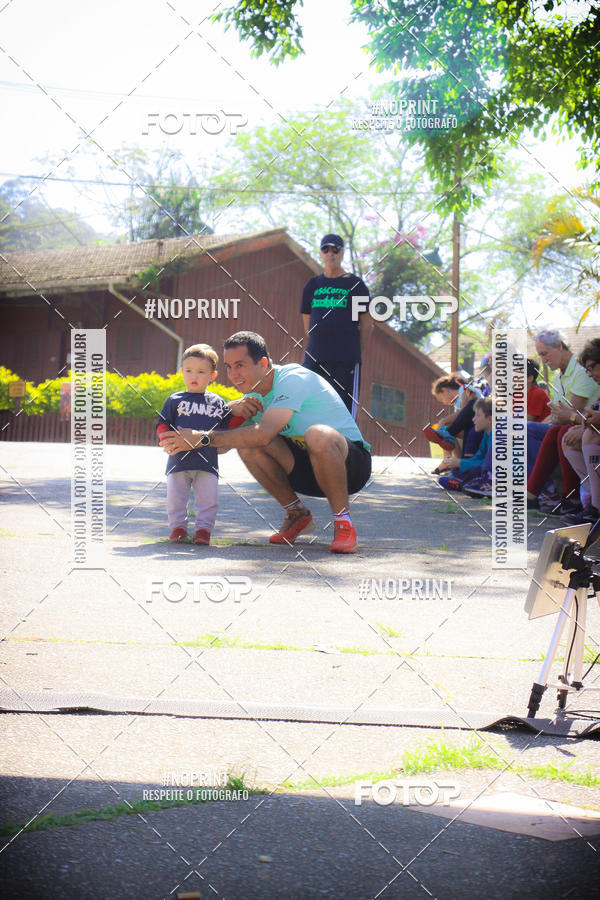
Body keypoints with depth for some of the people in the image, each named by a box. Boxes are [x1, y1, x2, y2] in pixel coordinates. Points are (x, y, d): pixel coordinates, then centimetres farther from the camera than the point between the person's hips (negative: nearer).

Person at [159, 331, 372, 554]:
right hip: (304, 469, 7)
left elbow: (263, 434, -35)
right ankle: (297, 515, 0)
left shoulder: (293, 380, -23)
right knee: (246, 444, -17)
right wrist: (234, 408, -17)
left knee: (318, 435, -41)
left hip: (352, 463, -7)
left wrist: (202, 438, -34)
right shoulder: (254, 391, 4)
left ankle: (343, 522, -23)